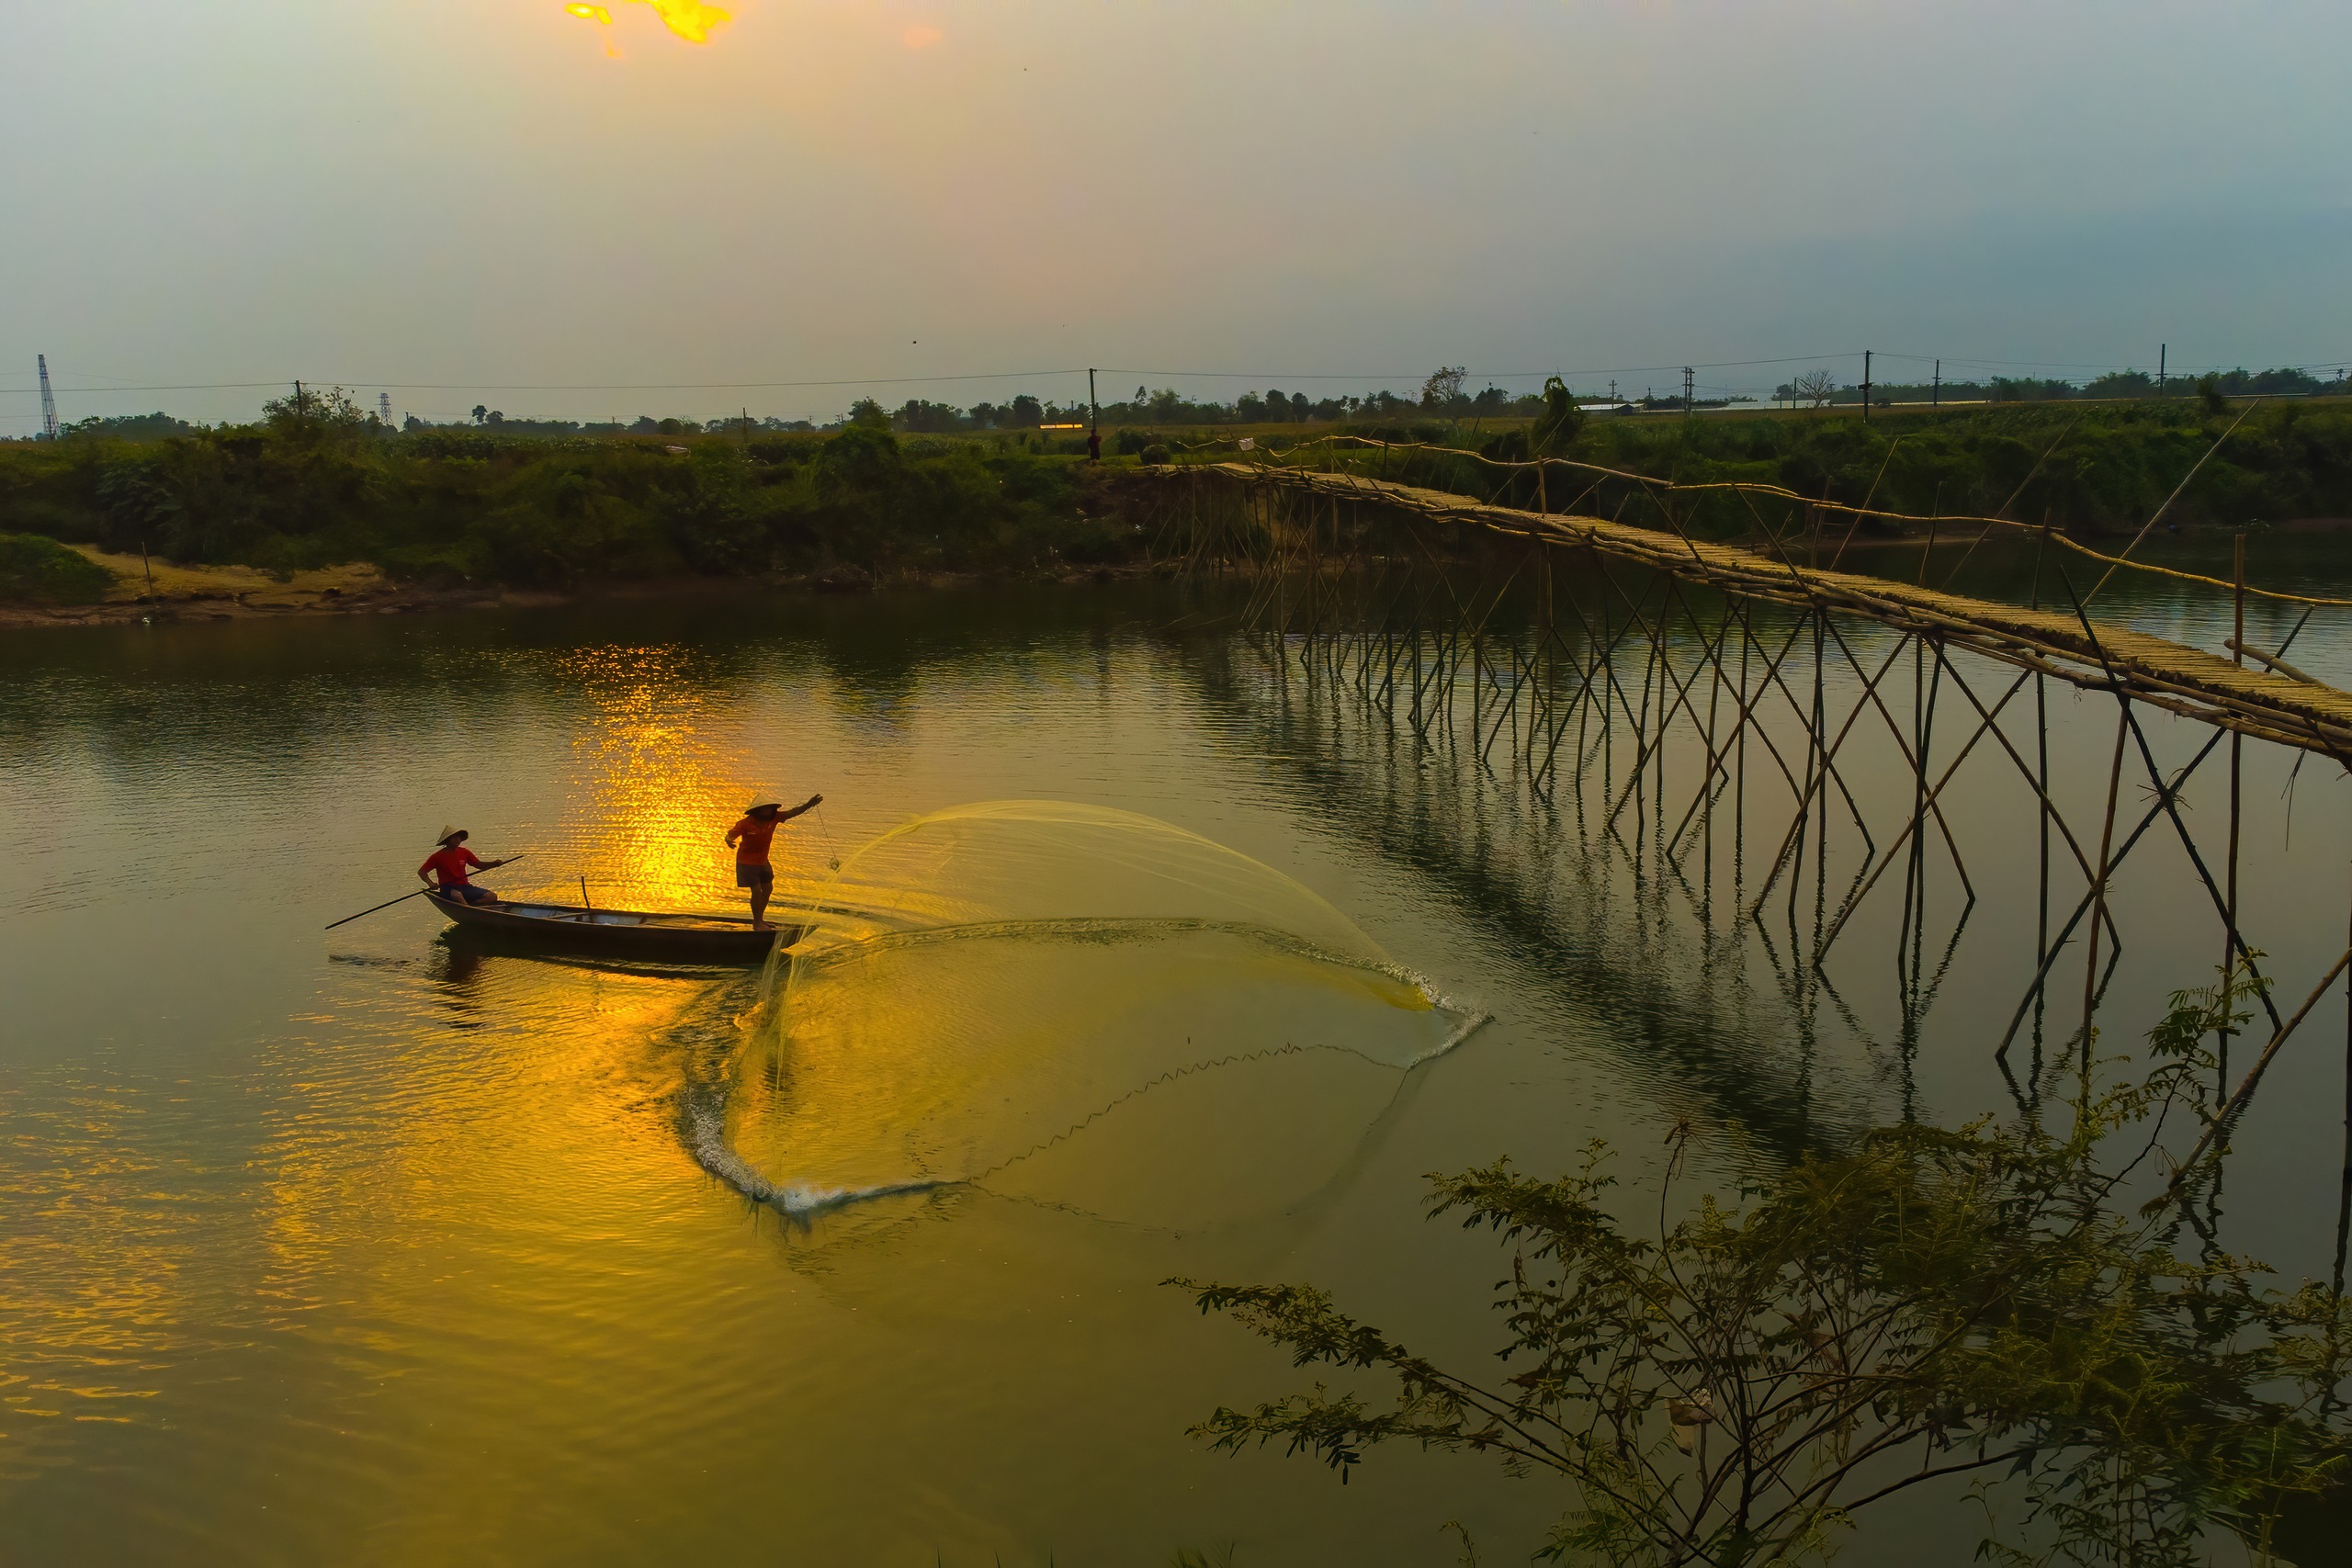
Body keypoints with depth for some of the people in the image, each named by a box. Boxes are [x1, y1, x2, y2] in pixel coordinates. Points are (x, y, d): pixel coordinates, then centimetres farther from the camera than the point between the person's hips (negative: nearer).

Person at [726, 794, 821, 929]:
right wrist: (729, 841, -49)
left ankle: (759, 919, 34)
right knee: (756, 890, -11)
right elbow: (730, 834, -24)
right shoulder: (747, 824, -26)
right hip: (747, 862, -7)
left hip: (762, 861, 7)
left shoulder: (773, 818, -12)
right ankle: (756, 923, 6)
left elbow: (792, 813, -14)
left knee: (768, 889, 16)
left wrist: (808, 805, -27)